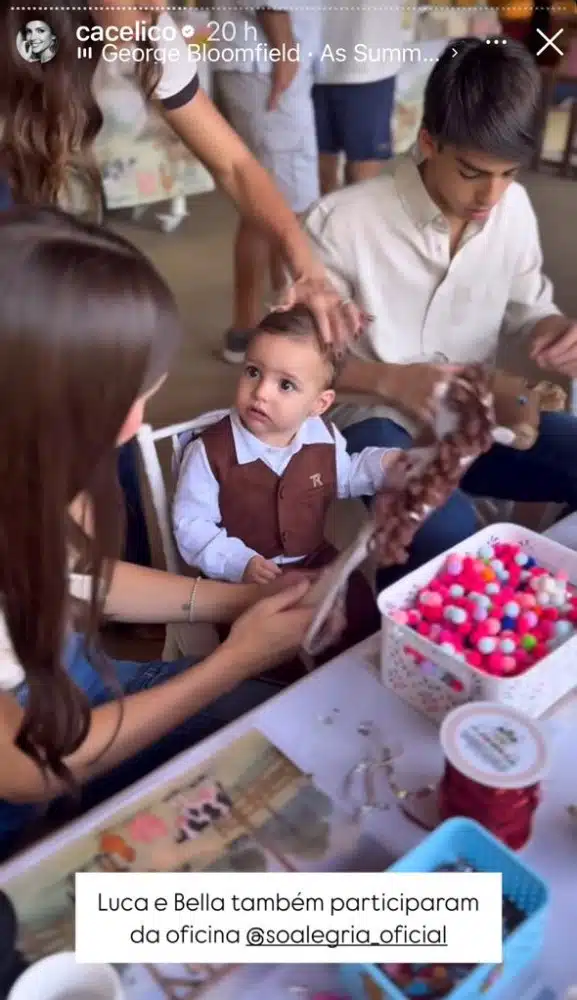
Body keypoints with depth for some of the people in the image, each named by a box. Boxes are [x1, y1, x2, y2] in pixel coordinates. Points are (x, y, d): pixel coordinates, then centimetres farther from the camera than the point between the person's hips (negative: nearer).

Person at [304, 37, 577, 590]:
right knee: (449, 541, -33)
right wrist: (390, 380, -24)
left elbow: (527, 307, 14)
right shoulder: (345, 221, -18)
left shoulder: (514, 208, -2)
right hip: (378, 417, -5)